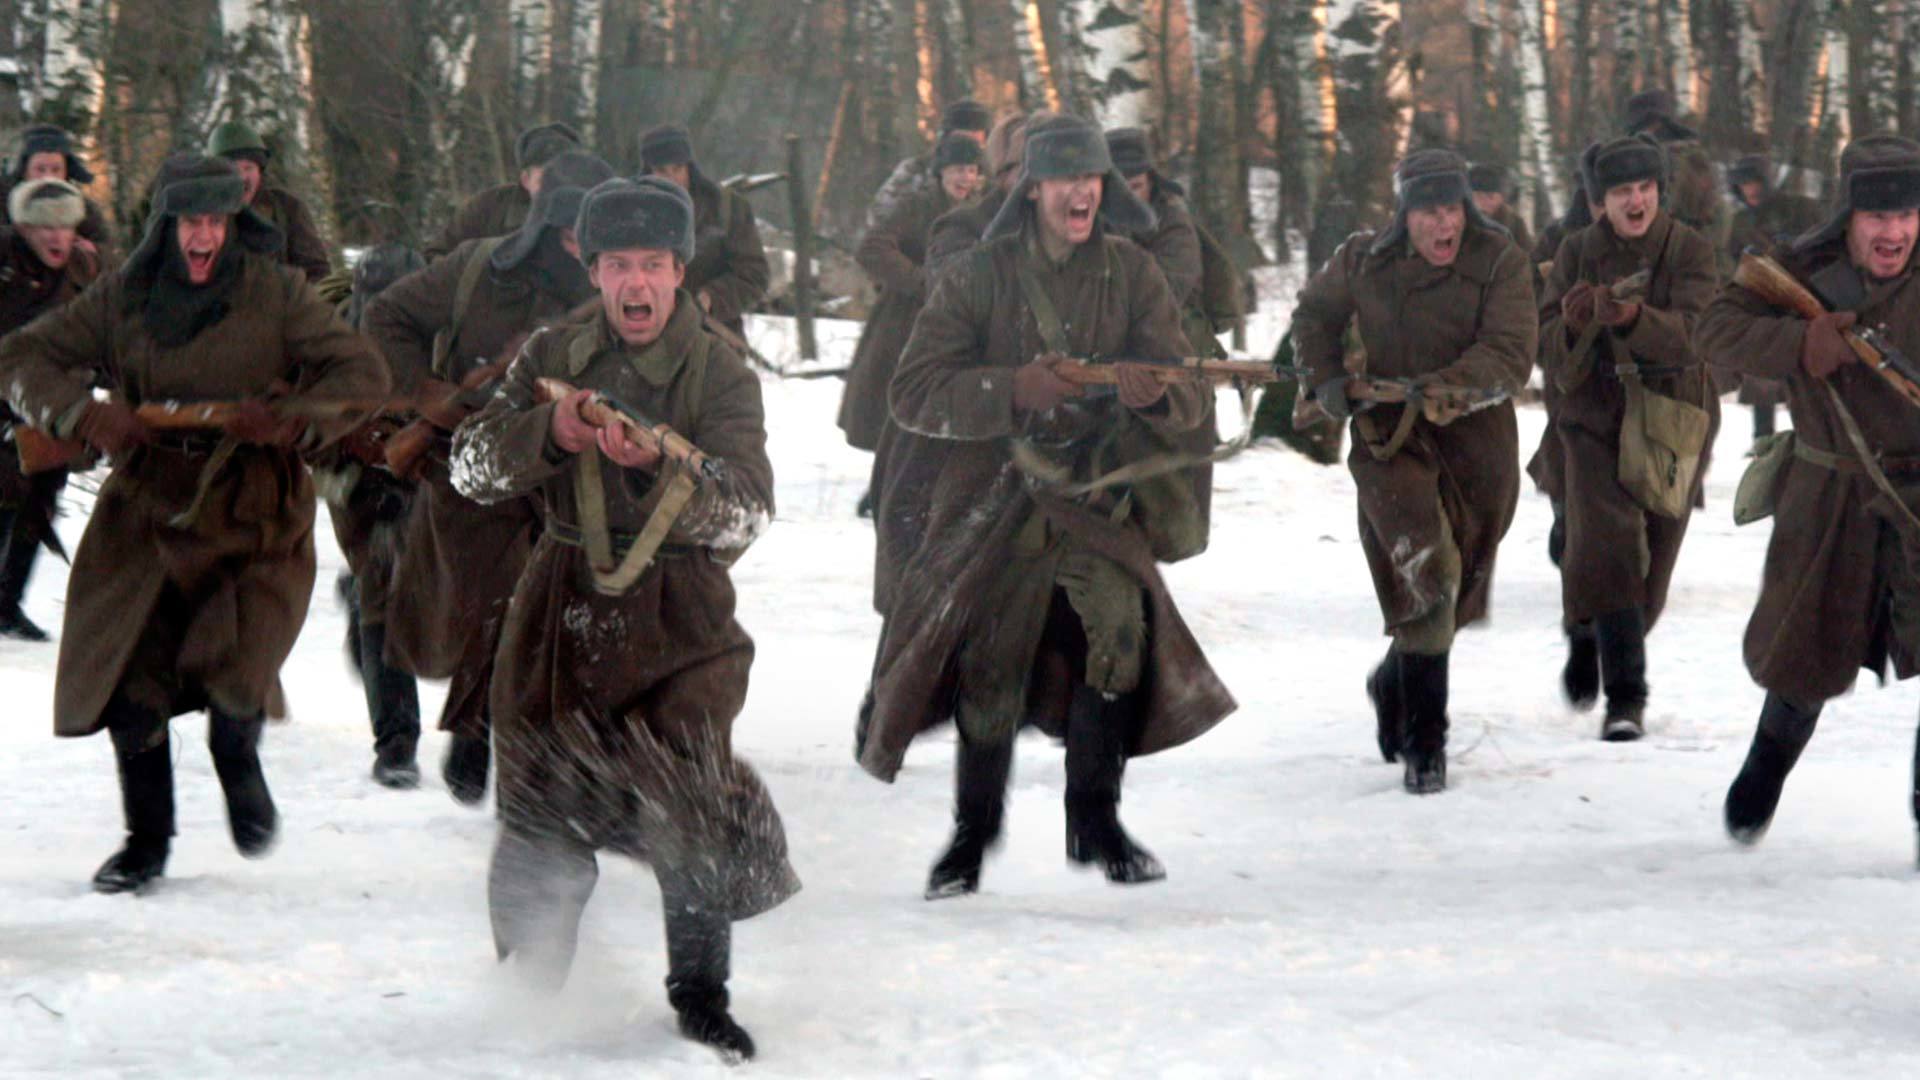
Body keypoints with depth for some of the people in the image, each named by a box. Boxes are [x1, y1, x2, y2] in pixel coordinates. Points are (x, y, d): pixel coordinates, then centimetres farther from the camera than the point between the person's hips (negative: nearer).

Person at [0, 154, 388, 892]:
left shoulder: (277, 293, -3)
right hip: (146, 519, 2)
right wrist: (81, 414, -16)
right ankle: (147, 840, 22)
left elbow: (363, 375, -6)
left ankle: (238, 764, 21)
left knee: (235, 681, -17)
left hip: (255, 525, -2)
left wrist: (294, 425, -24)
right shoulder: (122, 299, 2)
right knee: (130, 692, -1)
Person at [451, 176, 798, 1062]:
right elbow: (472, 468, -1)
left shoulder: (720, 374, -3)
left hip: (679, 609, -2)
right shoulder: (552, 358, 6)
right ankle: (529, 984, 29)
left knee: (691, 796, -15)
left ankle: (701, 993, 0)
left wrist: (654, 468, -32)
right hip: (563, 604, 3)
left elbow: (745, 512, -14)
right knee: (539, 815, 7)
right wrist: (552, 434, -20)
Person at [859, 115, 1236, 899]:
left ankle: (1095, 822, -7)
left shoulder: (1133, 275, 4)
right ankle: (973, 830, 25)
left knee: (1122, 623, -22)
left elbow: (1192, 400, -1)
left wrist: (1154, 392, -26)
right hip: (992, 501, 0)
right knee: (989, 665, 0)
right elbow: (914, 393, -9)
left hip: (1097, 494, 0)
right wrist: (1012, 391, -25)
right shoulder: (981, 277, -1)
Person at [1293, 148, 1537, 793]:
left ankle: (1394, 681, 44)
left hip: (1475, 439, 1)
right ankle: (1424, 739, -16)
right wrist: (1326, 379, 3)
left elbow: (1510, 354, -18)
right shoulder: (1364, 261, -1)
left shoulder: (1498, 263, -8)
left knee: (1453, 587, 13)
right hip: (1388, 434, -1)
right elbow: (1315, 316, 18)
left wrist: (1444, 387, -32)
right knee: (1427, 569, -21)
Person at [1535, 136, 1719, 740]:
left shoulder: (1691, 250, -6)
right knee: (1608, 540, -22)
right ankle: (1625, 695, -20)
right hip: (1595, 419, -1)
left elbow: (1692, 335, -23)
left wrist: (1633, 318, -41)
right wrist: (1573, 325, -28)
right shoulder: (1578, 253, -1)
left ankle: (1590, 639, 39)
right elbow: (1551, 355, -5)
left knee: (1648, 566, 9)